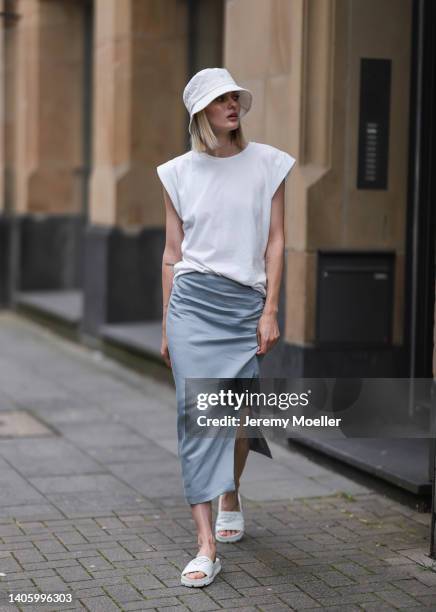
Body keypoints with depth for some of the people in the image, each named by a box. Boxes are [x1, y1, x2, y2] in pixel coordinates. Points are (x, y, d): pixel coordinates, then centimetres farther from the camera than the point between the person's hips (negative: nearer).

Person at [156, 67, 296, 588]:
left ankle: (230, 496, 38)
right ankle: (206, 548, -10)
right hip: (192, 301, 0)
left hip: (246, 303, 0)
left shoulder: (267, 164, 5)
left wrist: (270, 311, -5)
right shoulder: (178, 172, 7)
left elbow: (275, 242, 3)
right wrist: (166, 326, 10)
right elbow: (172, 252, 10)